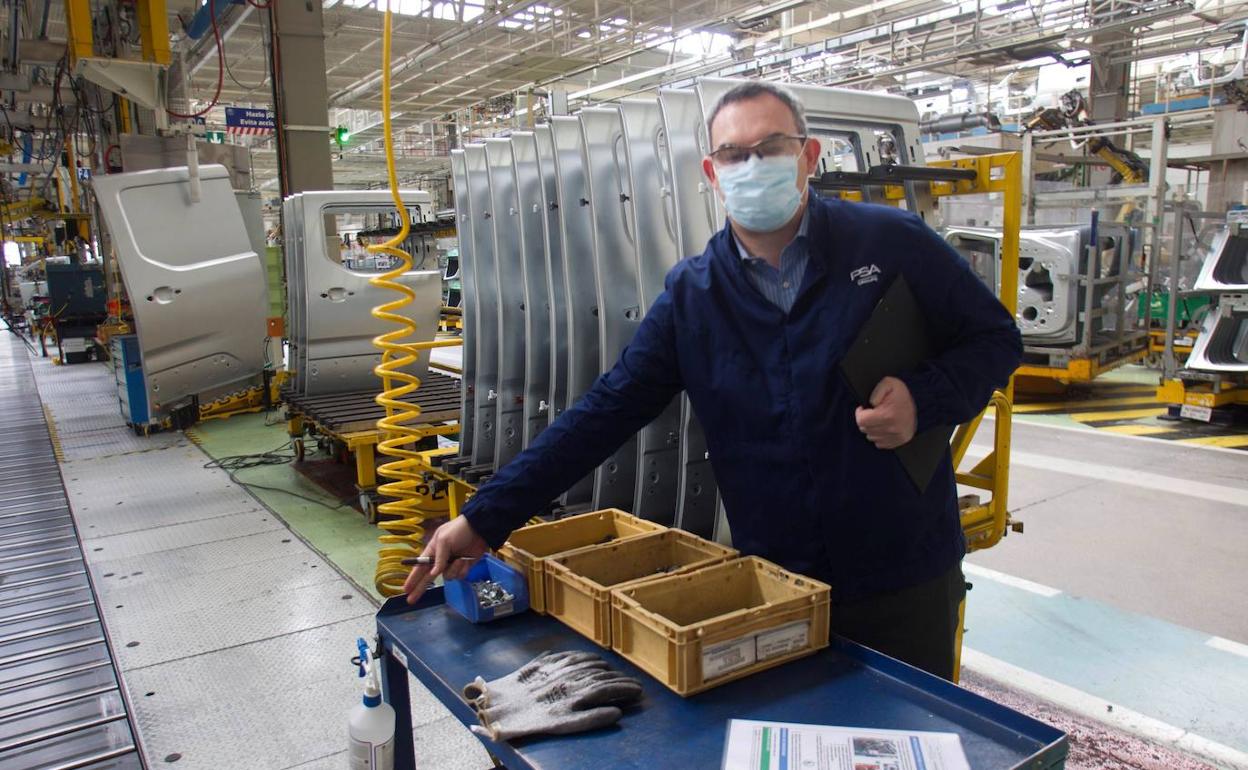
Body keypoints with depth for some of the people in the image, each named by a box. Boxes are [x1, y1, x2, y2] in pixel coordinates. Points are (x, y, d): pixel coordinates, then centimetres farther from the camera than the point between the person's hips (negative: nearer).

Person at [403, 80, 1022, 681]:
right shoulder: (691, 295, -3)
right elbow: (603, 414, -5)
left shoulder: (891, 242, -7)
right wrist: (484, 519, -9)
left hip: (906, 580, 0)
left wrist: (923, 399, -18)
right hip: (774, 588, 1)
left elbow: (995, 337, 3)